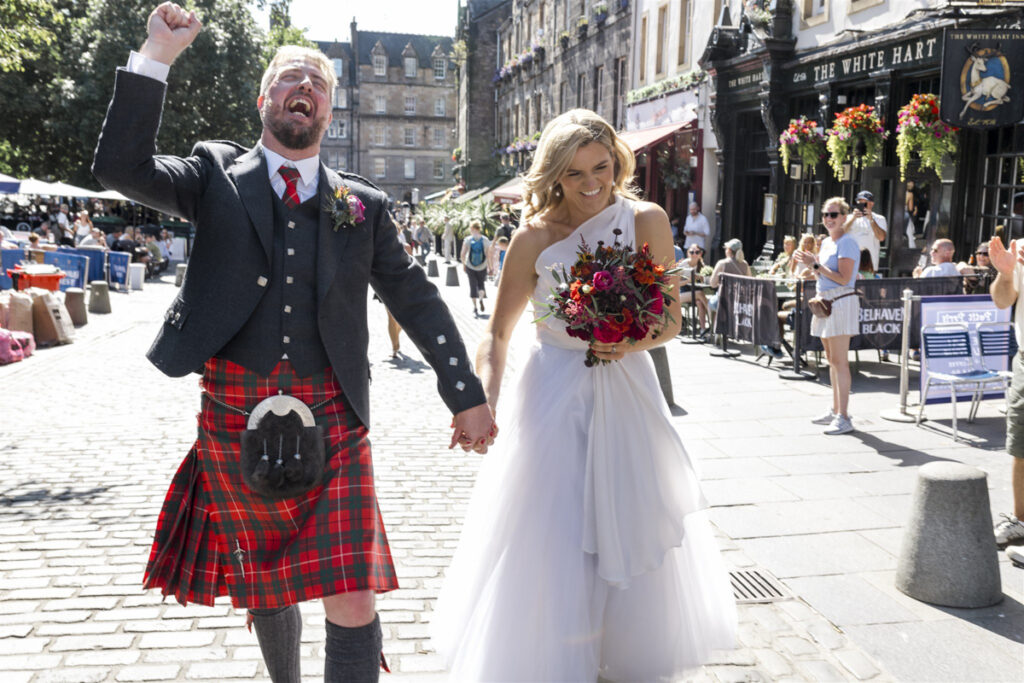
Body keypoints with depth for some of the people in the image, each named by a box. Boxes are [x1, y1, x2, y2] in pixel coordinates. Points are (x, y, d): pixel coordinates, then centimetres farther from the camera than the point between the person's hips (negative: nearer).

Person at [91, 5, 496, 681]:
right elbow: (120, 168, -5)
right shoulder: (217, 175, 9)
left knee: (354, 605, -9)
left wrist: (467, 395, 8)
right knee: (263, 588, 18)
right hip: (234, 418, 1)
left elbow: (418, 300, 10)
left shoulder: (364, 205, 9)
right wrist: (154, 59, -10)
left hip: (332, 422, 0)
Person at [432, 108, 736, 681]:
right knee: (552, 545, 2)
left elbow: (672, 320, 1)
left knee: (635, 537, 12)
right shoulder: (536, 237, -8)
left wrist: (634, 342, -19)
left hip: (628, 393, 2)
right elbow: (498, 336, -3)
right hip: (555, 398, -2)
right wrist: (485, 398, -20)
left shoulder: (647, 221, -5)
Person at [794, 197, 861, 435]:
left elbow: (844, 278, -19)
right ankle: (835, 411, 23)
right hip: (825, 301, 9)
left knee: (839, 361, -11)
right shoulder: (826, 242, 16)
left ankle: (843, 418, -10)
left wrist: (816, 264, -19)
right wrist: (812, 263, 7)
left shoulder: (847, 242, -11)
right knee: (831, 359, 14)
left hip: (841, 303, -9)